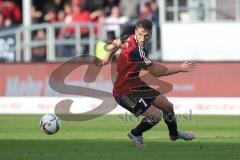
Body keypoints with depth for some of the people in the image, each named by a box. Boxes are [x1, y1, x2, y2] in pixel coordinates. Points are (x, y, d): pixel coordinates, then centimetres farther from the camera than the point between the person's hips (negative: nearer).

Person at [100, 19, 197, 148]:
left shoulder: (129, 38, -6)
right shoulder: (137, 50, -34)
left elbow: (115, 43, 16)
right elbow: (156, 71, -33)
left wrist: (108, 58, 35)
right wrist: (180, 68, -29)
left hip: (136, 85, 10)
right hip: (125, 93, -10)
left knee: (167, 106, 16)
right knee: (155, 115, -16)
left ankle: (174, 134, 45)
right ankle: (135, 134, 13)